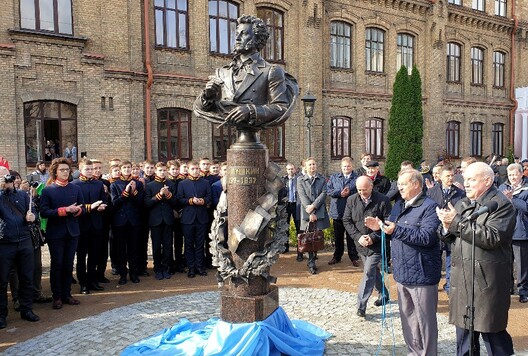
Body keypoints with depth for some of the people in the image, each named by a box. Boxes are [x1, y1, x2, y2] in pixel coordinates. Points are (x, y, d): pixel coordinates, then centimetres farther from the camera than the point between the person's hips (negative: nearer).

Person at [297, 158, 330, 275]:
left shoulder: (322, 179, 10)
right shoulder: (300, 180, 6)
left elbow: (324, 193, -2)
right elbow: (303, 197, -3)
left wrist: (313, 206, -15)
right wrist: (310, 213, -13)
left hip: (320, 213, 1)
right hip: (307, 213, -1)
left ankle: (314, 256, 24)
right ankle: (311, 263, 6)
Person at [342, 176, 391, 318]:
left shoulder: (382, 200, -13)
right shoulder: (351, 200, -2)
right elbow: (346, 220, 0)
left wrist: (373, 237, -18)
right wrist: (358, 237, -12)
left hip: (377, 244, -5)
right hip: (361, 243, 5)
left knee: (368, 272, -8)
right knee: (373, 270, 19)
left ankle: (361, 305, -2)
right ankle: (383, 294, 40)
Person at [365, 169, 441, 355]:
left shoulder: (429, 206, -13)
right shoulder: (398, 205, 13)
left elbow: (427, 236, -25)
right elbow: (392, 232, 20)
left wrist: (397, 230, -27)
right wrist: (379, 227, 0)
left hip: (421, 274, -8)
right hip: (402, 273, 8)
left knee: (425, 320, 4)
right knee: (407, 318, 19)